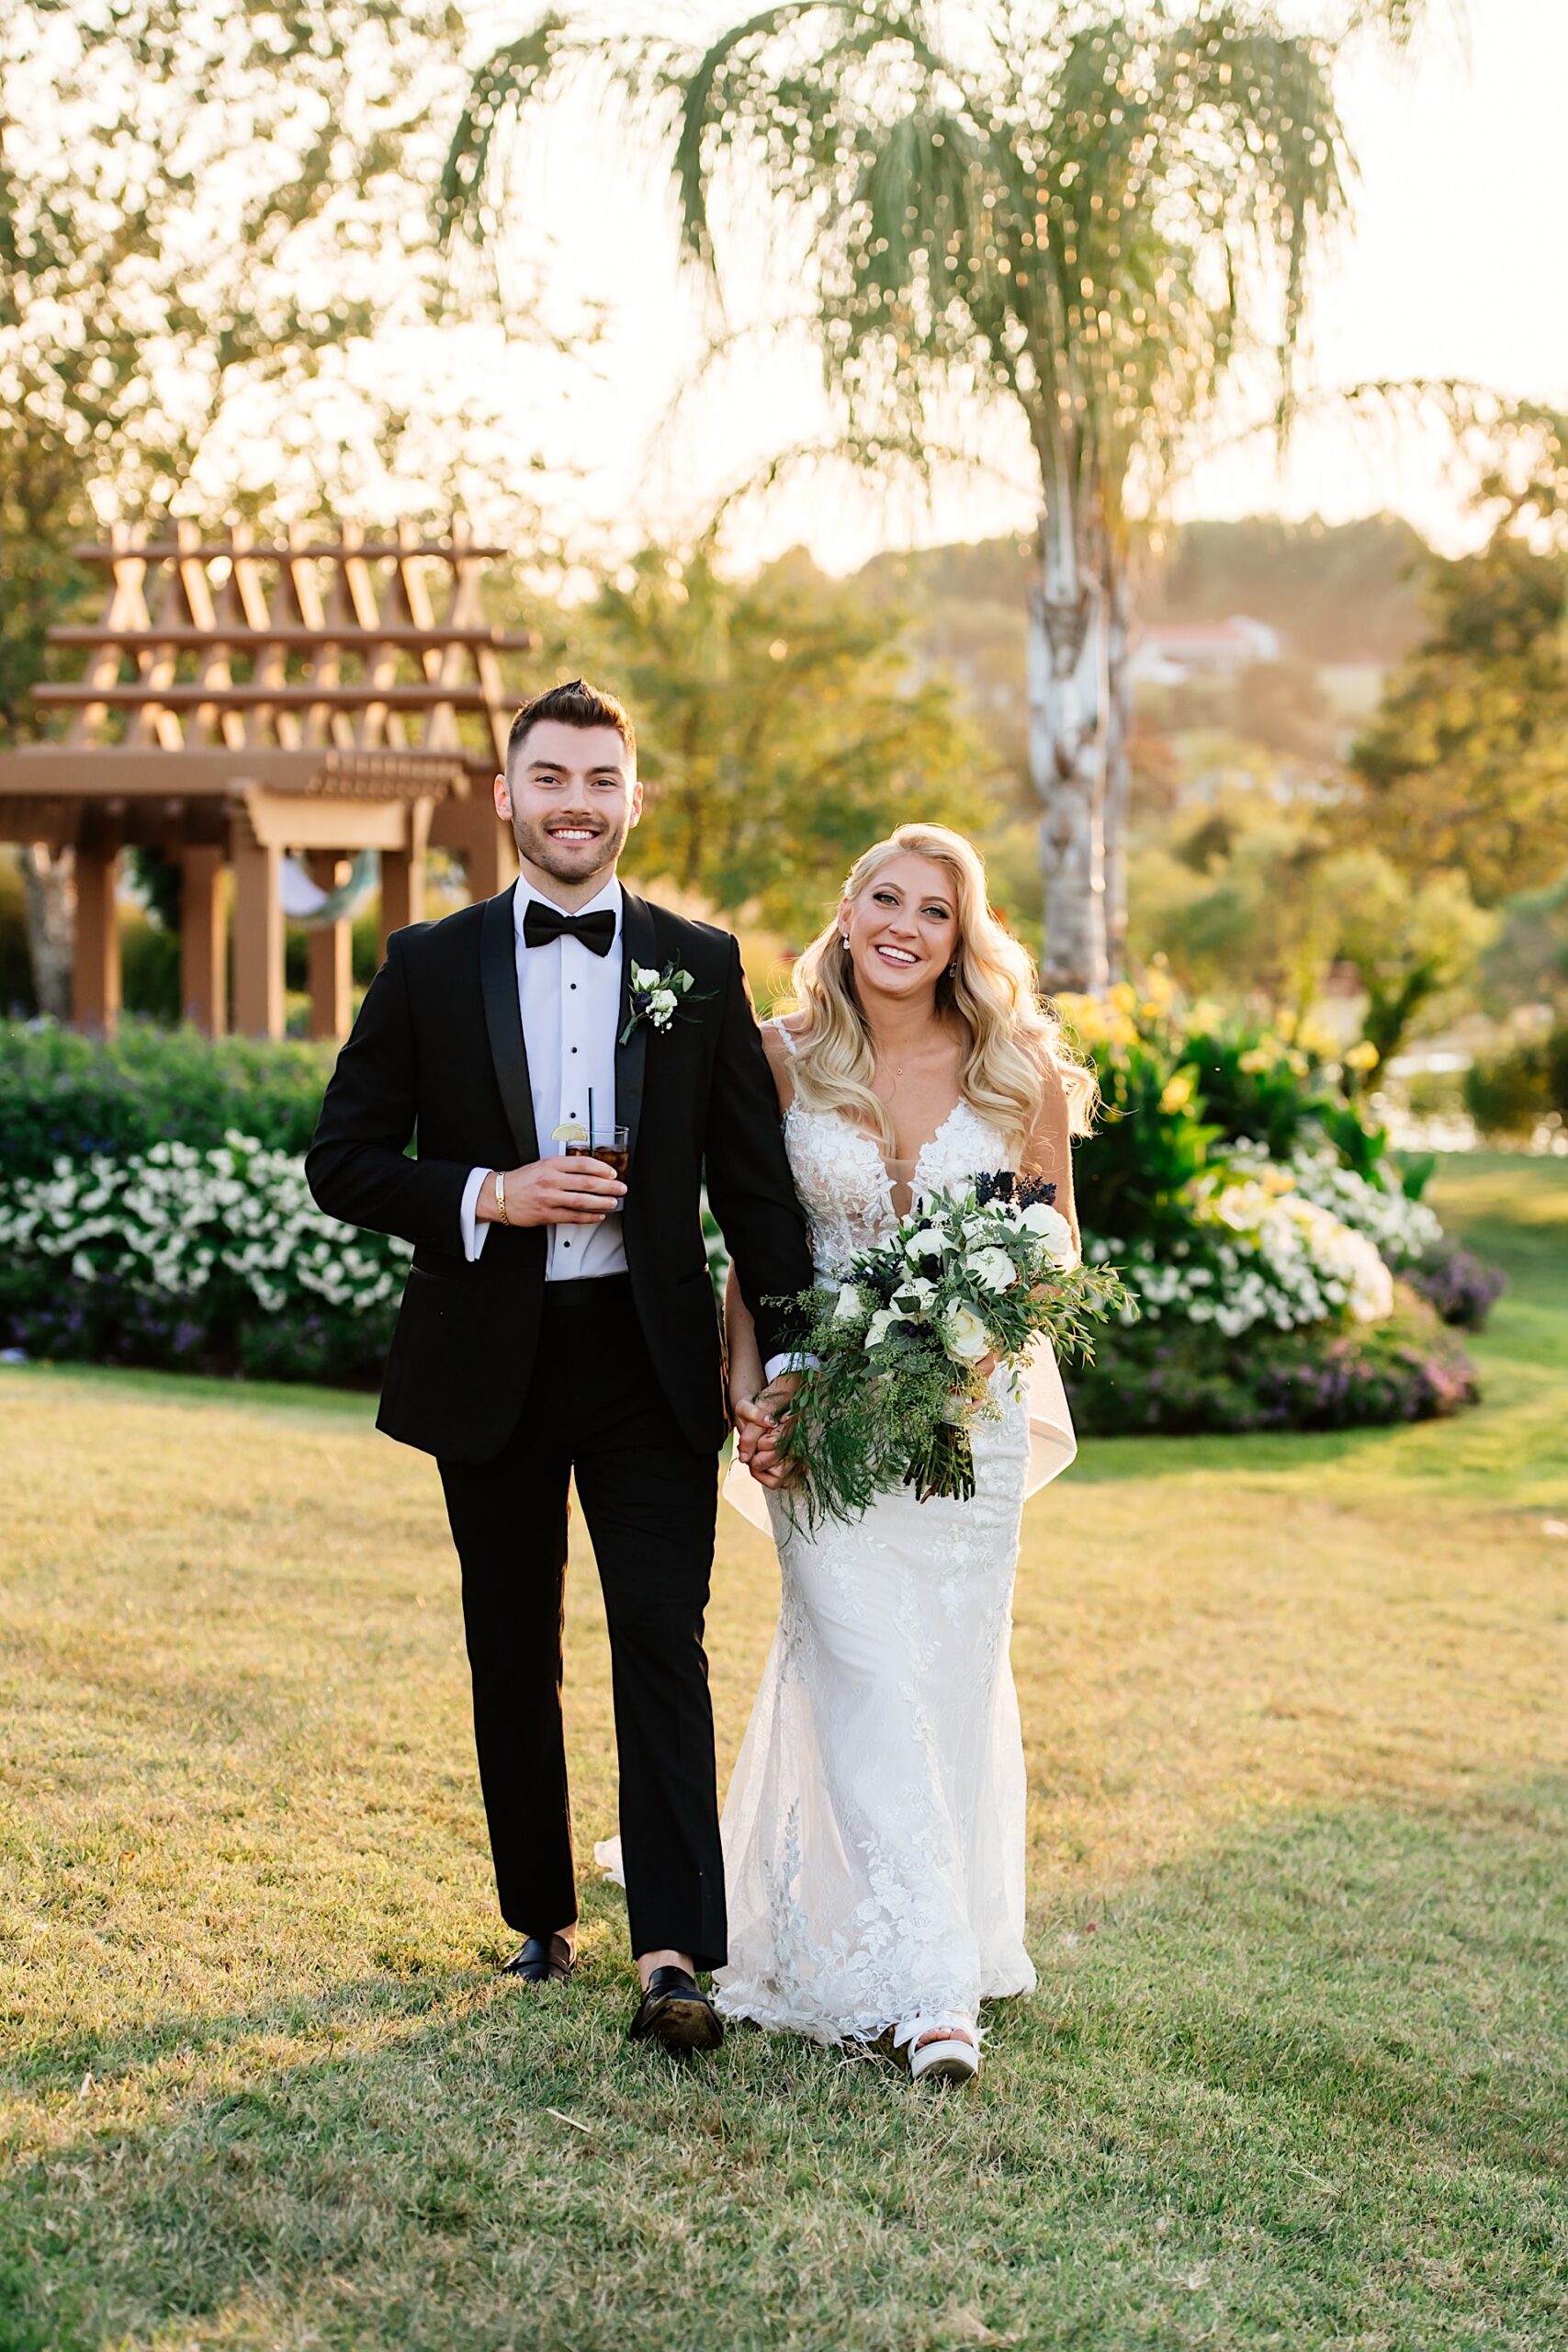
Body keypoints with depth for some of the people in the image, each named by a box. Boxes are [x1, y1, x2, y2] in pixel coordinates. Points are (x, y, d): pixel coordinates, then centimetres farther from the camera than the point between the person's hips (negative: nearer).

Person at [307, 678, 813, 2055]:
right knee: (513, 1657, 11)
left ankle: (673, 1956, -11)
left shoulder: (699, 965, 5)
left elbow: (756, 1179, 4)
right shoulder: (431, 965, 4)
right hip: (490, 1361, 1)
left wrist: (786, 1357, -3)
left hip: (651, 1355, -1)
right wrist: (488, 1198, -15)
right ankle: (543, 1917, 27)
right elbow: (345, 1158, 1)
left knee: (665, 1643, -9)